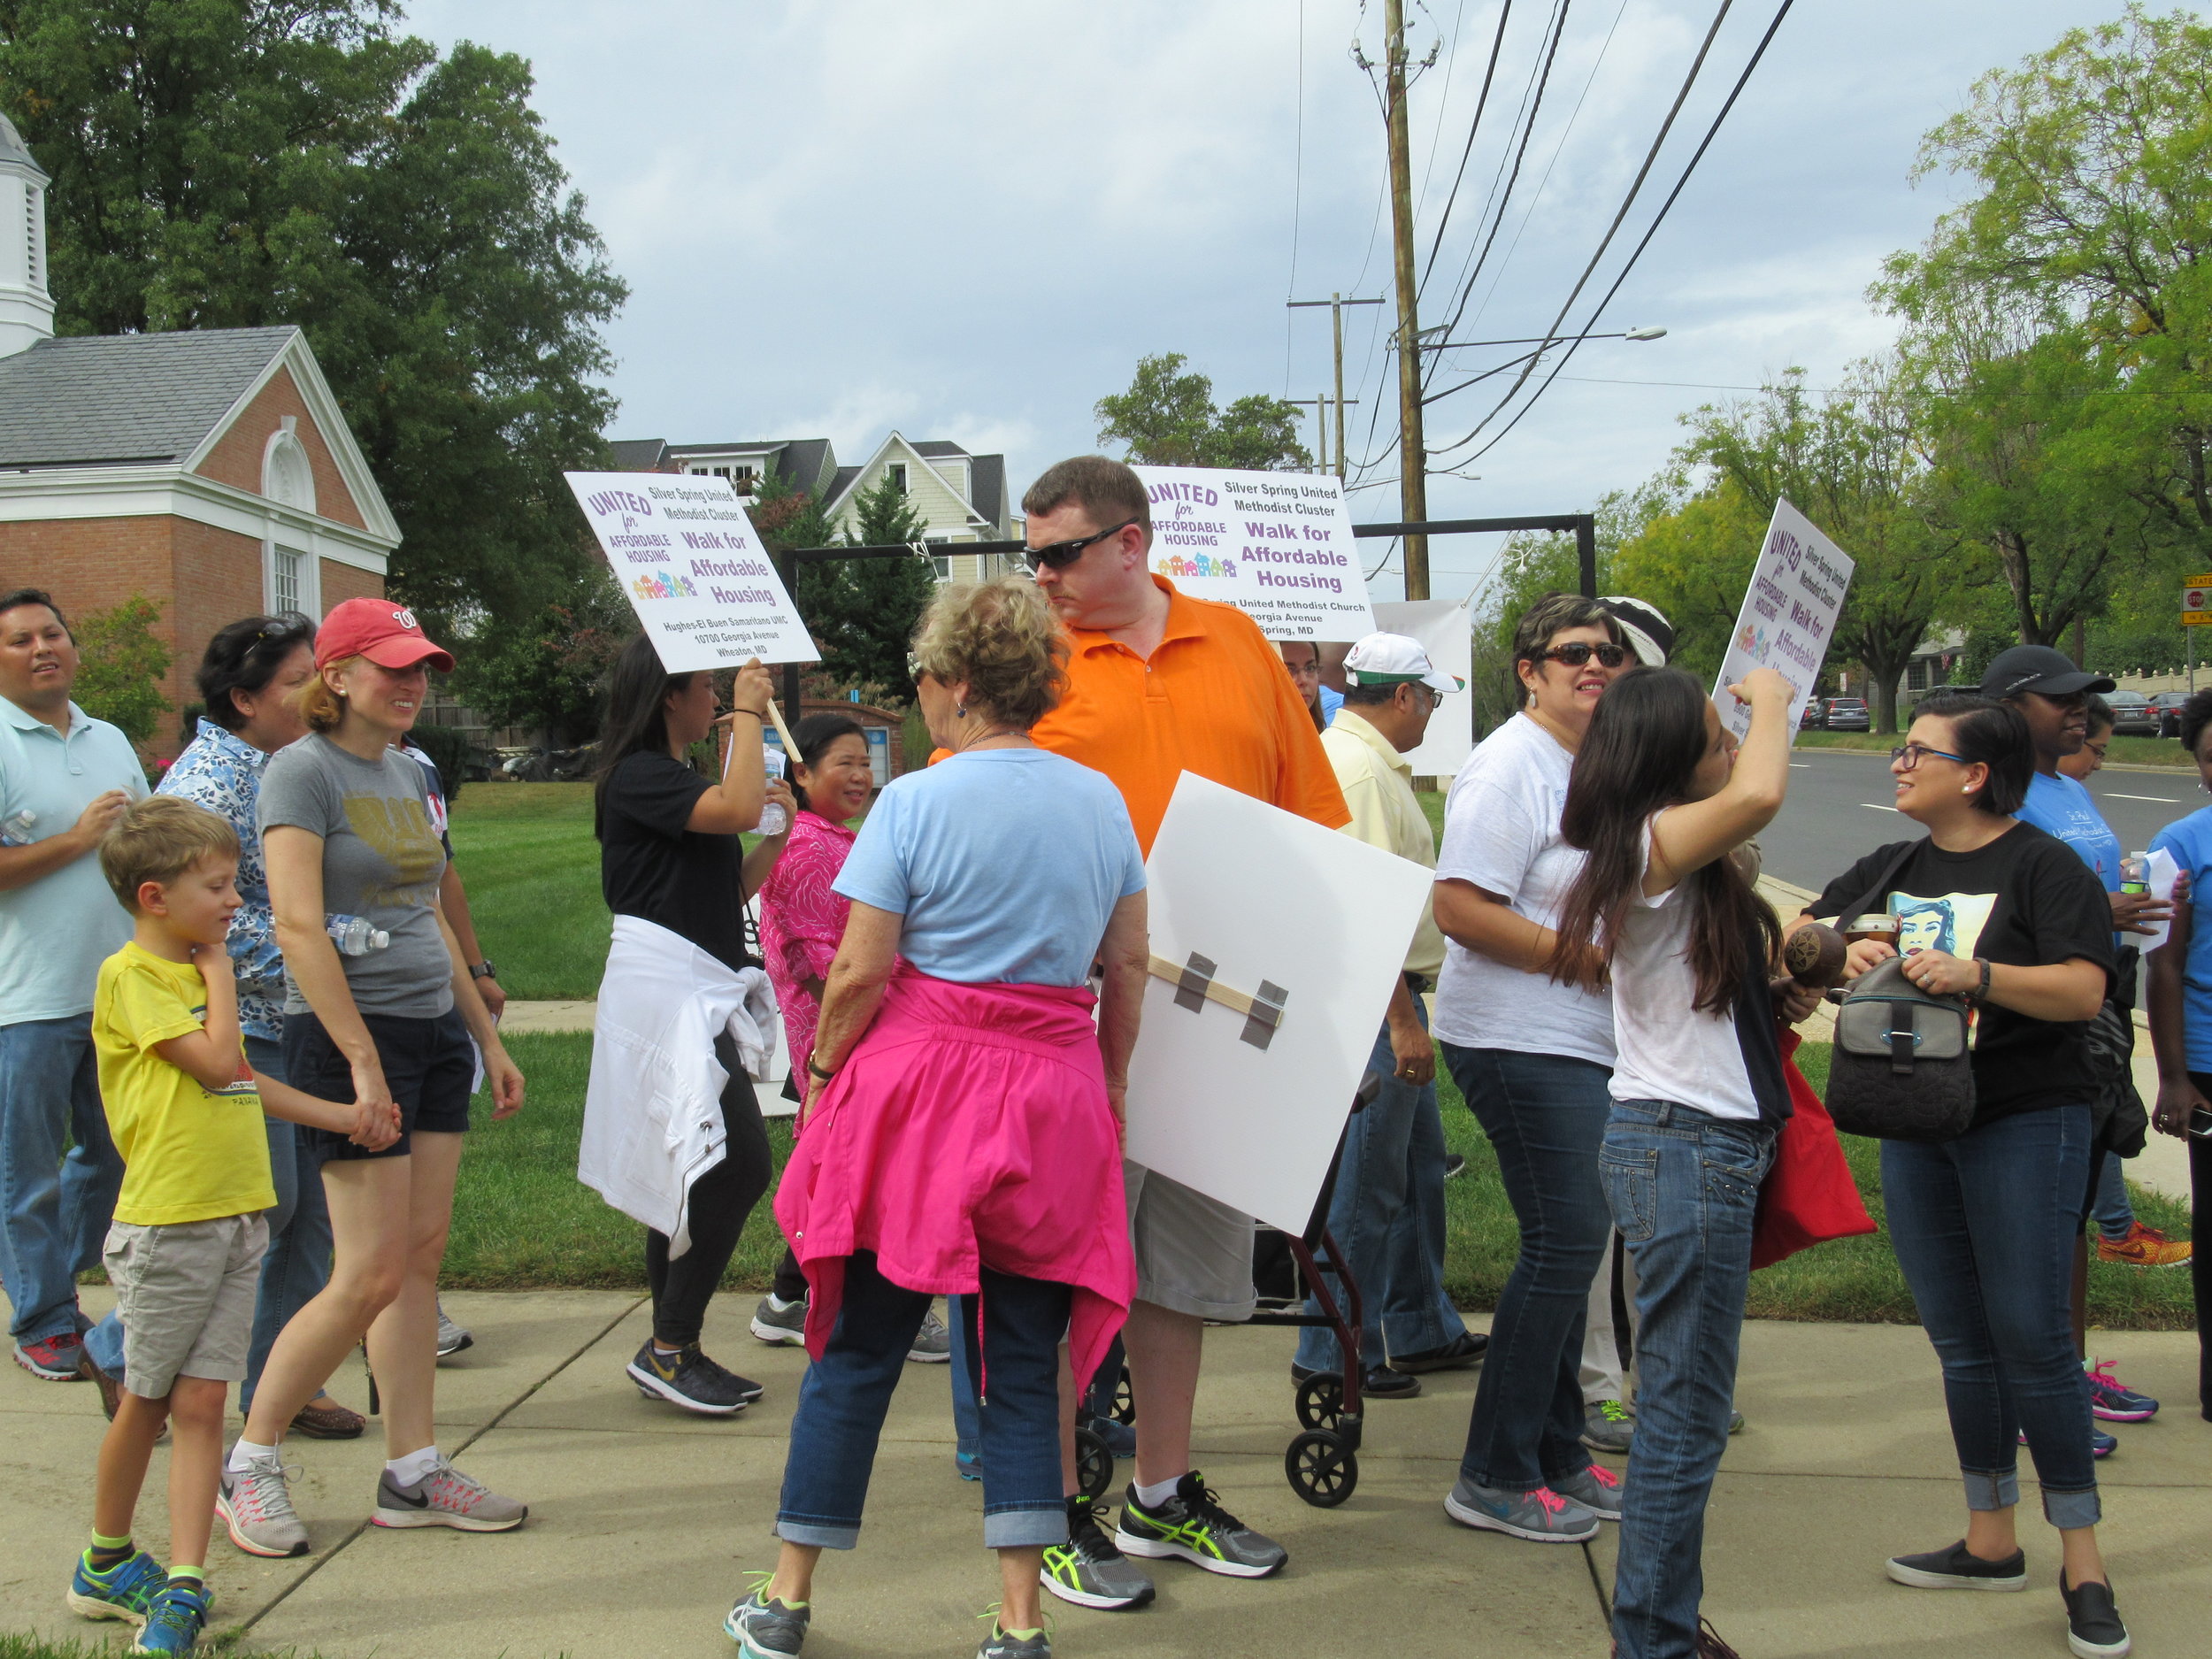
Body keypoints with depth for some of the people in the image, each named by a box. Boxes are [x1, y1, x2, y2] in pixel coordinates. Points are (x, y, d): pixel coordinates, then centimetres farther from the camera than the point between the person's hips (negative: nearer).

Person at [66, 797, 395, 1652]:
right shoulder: (130, 976, -10)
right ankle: (105, 1562, 27)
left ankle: (182, 1586, 4)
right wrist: (220, 971, -7)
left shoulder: (195, 971, 15)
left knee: (201, 1401, 3)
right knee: (147, 1400, 8)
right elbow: (216, 1062, -20)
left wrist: (341, 1115, 21)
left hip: (236, 1217, 7)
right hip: (167, 1222, -7)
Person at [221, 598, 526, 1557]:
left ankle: (413, 1476, 14)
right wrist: (363, 1060, -21)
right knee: (371, 1275, -7)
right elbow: (298, 927, -17)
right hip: (351, 1034, -8)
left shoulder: (406, 773, 14)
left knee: (423, 1257, 7)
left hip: (435, 1029, 8)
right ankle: (249, 1467, 10)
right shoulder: (302, 770, -10)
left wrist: (487, 1037, 19)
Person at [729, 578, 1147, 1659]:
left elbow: (860, 973, -10)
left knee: (856, 1353, 8)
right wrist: (1110, 1084, 20)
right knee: (1023, 1365, 9)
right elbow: (1129, 968, 10)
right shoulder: (1101, 800, 6)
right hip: (1052, 1103, 3)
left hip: (920, 1084, -3)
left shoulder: (915, 802, -9)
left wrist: (823, 1069, 5)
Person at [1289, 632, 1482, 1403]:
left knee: (1418, 1164, 18)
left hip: (1390, 998, 11)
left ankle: (1422, 1331, 28)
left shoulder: (1362, 758, 17)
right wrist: (1402, 1019, -25)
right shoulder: (1359, 769, -18)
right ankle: (1333, 1354, 6)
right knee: (1368, 1181, -3)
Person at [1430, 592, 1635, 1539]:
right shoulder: (1509, 767, -13)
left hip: (1582, 1043, 10)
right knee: (1564, 1243, -10)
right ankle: (1495, 1476, -1)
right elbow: (1461, 909, -23)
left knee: (1571, 1245, 14)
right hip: (1522, 1043, -10)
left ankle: (1556, 1454, 25)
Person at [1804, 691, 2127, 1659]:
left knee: (2030, 1337, -6)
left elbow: (2084, 991, -16)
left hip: (2024, 1124, -6)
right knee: (1960, 1342, 11)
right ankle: (1991, 1542, 22)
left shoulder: (2041, 866, -7)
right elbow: (1793, 933, 12)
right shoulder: (1890, 870, 13)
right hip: (1916, 1126, 6)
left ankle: (2081, 1562, 4)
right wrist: (1837, 952, -10)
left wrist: (1980, 975, -30)